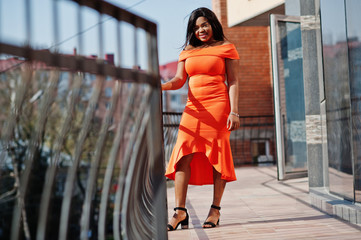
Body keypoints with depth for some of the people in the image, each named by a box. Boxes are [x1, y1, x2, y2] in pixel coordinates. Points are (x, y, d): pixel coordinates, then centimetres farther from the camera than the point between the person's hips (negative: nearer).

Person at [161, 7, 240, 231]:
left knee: (217, 155, -5)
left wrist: (234, 112, -9)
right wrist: (161, 86, -12)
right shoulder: (188, 51, 18)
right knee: (183, 155, -9)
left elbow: (233, 82, 2)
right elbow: (179, 80, 10)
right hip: (193, 108, 4)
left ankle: (215, 210, 3)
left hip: (217, 105, -3)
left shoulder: (226, 48, 8)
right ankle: (180, 211, -10)